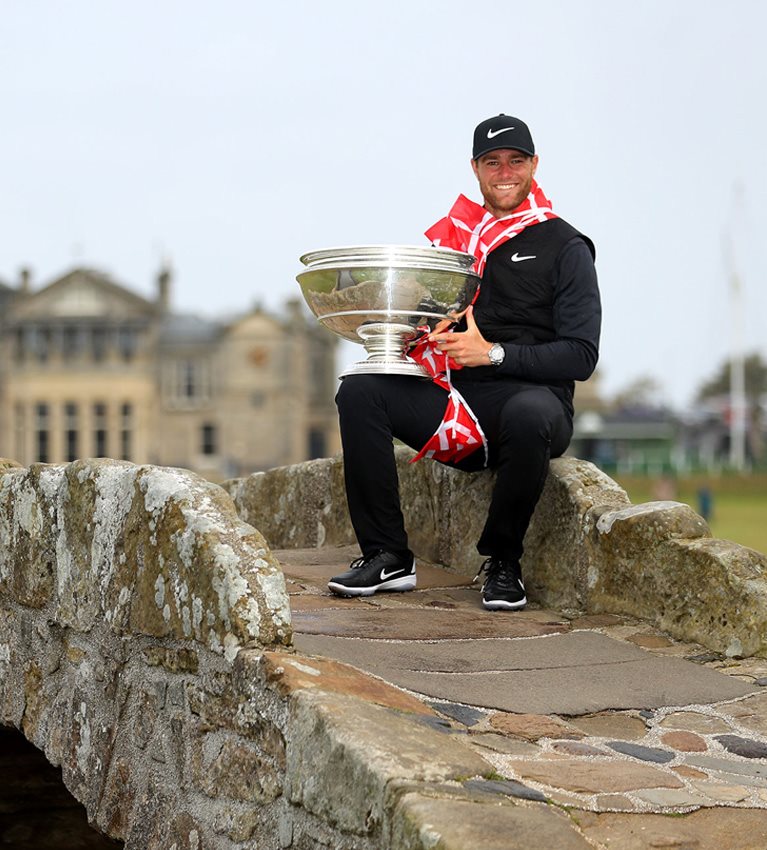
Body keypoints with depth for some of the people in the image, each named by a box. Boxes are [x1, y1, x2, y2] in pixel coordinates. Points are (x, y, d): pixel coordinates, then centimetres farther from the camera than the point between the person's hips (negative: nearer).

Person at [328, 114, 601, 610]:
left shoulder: (565, 248, 3)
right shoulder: (452, 235, 16)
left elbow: (580, 355, -6)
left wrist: (493, 353, -16)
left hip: (530, 393, -4)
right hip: (453, 401, 4)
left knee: (529, 415, -40)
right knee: (359, 392, -19)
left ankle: (503, 563, -17)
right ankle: (388, 557, -15)